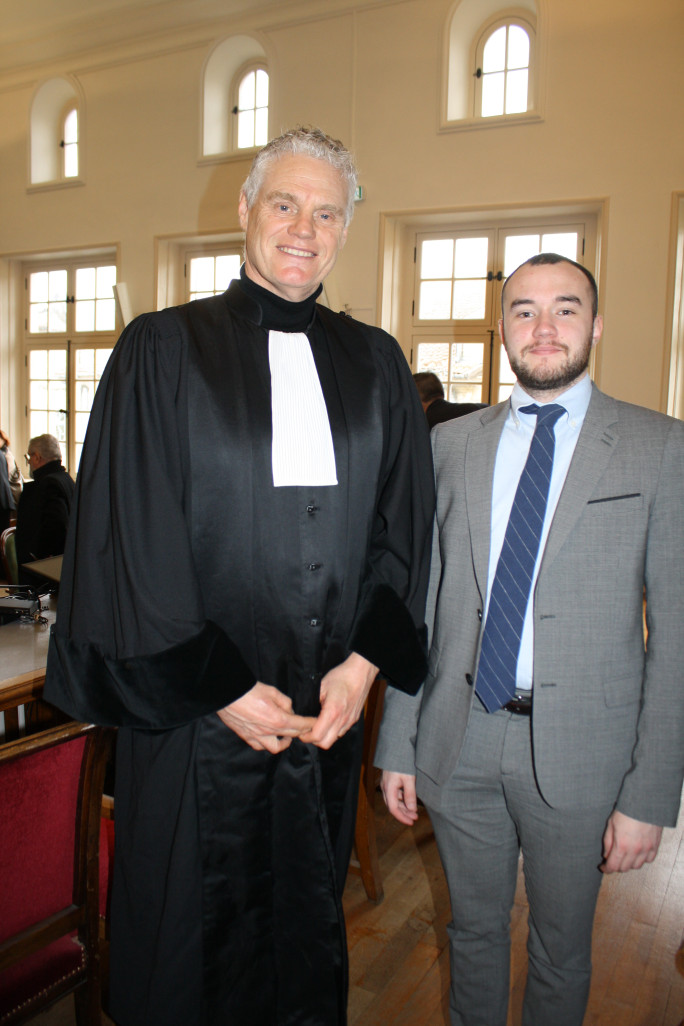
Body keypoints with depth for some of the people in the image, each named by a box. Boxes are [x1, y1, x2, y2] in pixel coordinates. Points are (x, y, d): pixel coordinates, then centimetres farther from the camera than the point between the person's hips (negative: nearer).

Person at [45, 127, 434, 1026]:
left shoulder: (375, 363, 7)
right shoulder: (162, 350, -3)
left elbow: (405, 525, 5)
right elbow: (127, 536, -8)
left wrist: (367, 660, -6)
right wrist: (220, 686, -11)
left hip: (330, 710, 3)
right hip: (194, 714, -2)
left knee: (309, 928, 19)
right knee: (188, 935, 14)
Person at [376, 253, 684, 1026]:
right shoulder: (452, 444, 3)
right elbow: (421, 601, 4)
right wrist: (397, 743, 4)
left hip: (579, 753, -2)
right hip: (459, 741, 2)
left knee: (561, 950, 19)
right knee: (473, 929, 22)